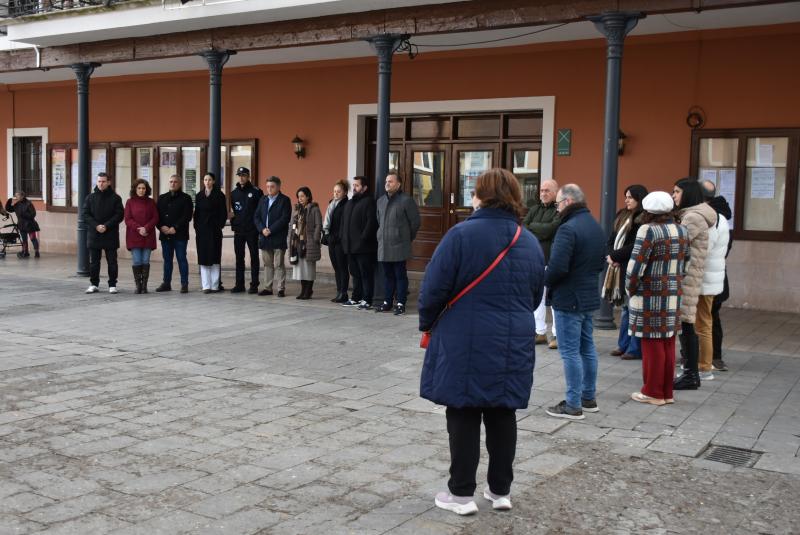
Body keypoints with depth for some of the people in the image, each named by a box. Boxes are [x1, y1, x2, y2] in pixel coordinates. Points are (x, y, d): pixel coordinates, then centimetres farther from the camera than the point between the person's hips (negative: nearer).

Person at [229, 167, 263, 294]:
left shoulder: (256, 192, -3)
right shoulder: (234, 193, 11)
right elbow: (233, 210, 17)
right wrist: (233, 223, 4)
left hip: (252, 231, -5)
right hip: (238, 231, 5)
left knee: (254, 257, 2)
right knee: (239, 258, 8)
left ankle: (254, 285, 5)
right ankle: (239, 284, 14)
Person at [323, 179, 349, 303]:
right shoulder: (331, 205, 15)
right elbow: (327, 222, 16)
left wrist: (340, 237, -18)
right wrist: (325, 235, 8)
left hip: (340, 241, -8)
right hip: (332, 241, 8)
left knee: (342, 267, -3)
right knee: (336, 267, 11)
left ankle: (343, 294, 1)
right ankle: (339, 292, 16)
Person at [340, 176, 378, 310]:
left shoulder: (369, 202, -7)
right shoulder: (350, 203, 20)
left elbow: (371, 222, -16)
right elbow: (343, 222, 23)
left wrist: (363, 238, -19)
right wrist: (344, 239, 13)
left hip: (364, 247, -8)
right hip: (351, 247, 8)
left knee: (366, 274, -4)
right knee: (355, 274, 14)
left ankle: (367, 300, -2)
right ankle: (356, 298, 21)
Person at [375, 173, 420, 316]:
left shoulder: (406, 201, -7)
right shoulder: (381, 201, 13)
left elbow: (415, 221, -3)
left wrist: (408, 238, 4)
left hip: (399, 246, -6)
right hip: (383, 245, 6)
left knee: (400, 275, -1)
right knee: (387, 275, 12)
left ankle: (400, 304, 4)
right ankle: (387, 302, 20)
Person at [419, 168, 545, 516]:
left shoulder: (462, 234, -12)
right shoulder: (530, 243, 7)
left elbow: (434, 288, -12)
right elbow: (535, 296, 15)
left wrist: (427, 324, 4)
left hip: (466, 343, -5)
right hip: (513, 345, 5)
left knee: (464, 416, 4)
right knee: (502, 415, 13)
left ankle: (461, 493, 11)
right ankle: (501, 490, 22)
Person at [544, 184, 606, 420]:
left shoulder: (568, 228, -20)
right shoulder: (596, 227, 11)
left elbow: (557, 267, -26)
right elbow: (601, 263, 18)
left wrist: (544, 280, -7)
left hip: (568, 299, -9)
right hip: (589, 296, 9)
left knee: (570, 352, -4)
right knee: (587, 348, 17)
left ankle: (573, 405, 1)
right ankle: (588, 398, 27)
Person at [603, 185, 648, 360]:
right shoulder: (622, 217, 16)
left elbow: (634, 247, -17)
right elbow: (611, 240, 15)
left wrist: (614, 256, -9)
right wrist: (610, 256, -3)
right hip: (620, 268, 8)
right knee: (625, 308, 14)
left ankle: (635, 349, 3)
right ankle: (623, 345, 22)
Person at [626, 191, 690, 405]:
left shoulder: (648, 230, -14)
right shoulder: (682, 230, 8)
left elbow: (636, 266, -17)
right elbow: (685, 261, 12)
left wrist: (630, 289, -3)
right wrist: (674, 283, 16)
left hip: (651, 297, -7)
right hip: (673, 295, 7)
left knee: (652, 344, 1)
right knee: (668, 343, 13)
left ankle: (653, 392, 9)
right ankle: (666, 391, 22)